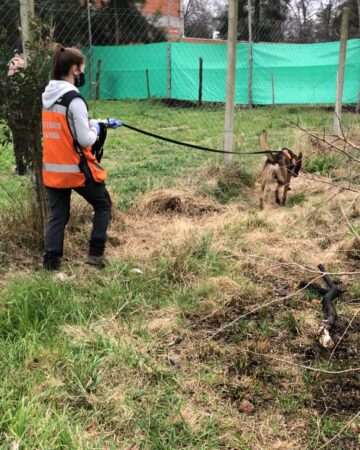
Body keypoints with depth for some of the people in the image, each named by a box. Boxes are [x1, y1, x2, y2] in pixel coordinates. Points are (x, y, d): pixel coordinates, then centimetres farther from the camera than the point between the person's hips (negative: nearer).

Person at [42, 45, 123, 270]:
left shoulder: (47, 96, 7)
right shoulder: (74, 99, -18)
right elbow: (85, 139, -19)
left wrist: (104, 122, 17)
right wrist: (97, 128, 2)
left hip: (52, 168, 7)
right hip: (76, 168, -7)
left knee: (58, 216, 13)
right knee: (103, 205, 15)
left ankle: (51, 262, 10)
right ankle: (96, 253, 13)